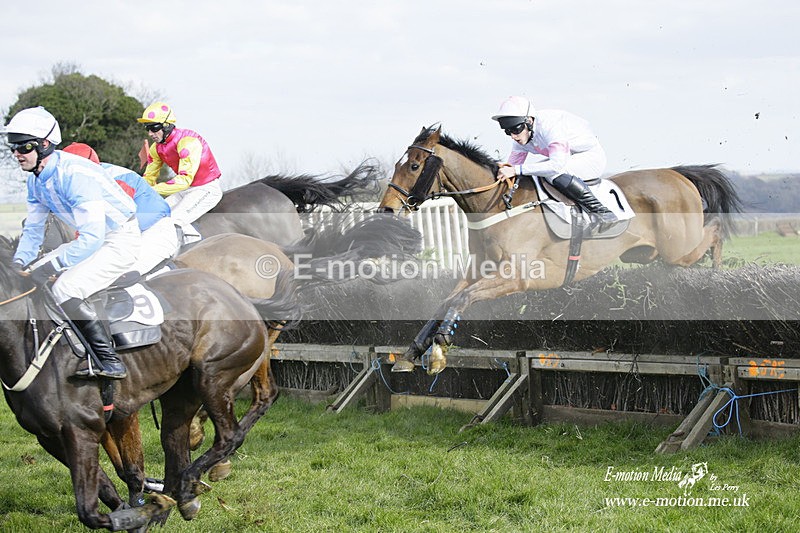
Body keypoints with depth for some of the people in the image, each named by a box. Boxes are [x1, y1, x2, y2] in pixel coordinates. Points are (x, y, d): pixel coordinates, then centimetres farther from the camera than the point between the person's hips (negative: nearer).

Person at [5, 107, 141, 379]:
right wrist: (20, 264, -1)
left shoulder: (74, 173, -28)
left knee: (65, 288, -27)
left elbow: (91, 238, -32)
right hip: (92, 239, 10)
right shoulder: (36, 180, 2)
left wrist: (53, 265, -28)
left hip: (120, 241, -10)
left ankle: (109, 360, -22)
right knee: (33, 276, 6)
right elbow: (33, 229, 14)